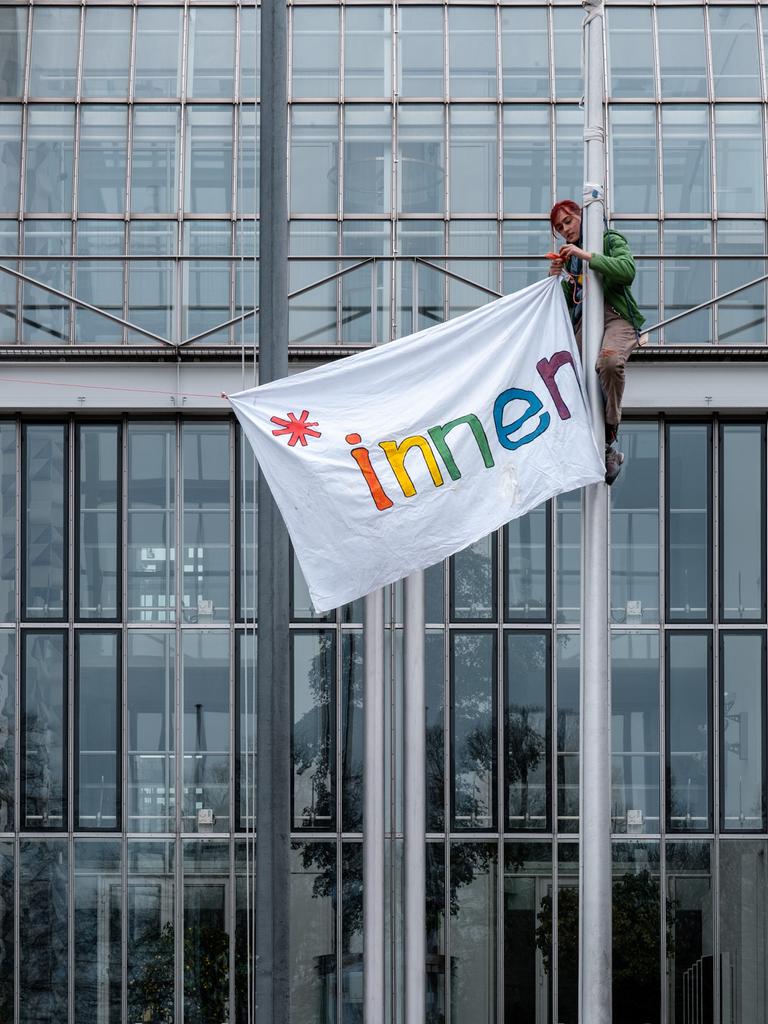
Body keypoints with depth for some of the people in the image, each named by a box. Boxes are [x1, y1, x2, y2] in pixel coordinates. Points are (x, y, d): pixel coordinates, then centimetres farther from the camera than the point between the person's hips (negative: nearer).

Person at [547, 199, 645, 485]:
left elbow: (627, 271, -16)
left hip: (616, 316, -6)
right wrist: (556, 280, 0)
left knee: (609, 361, -38)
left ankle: (610, 435, -28)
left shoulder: (611, 240, 5)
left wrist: (587, 256, -18)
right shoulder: (568, 255, 23)